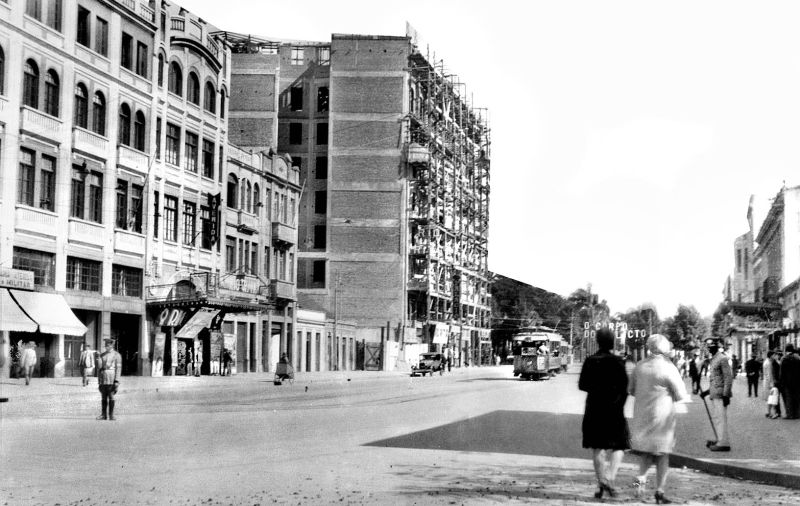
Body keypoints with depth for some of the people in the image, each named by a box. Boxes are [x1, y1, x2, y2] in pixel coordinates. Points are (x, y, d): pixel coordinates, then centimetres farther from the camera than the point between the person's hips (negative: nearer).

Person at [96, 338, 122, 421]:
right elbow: (99, 367, 14)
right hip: (103, 379, 4)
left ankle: (111, 415, 0)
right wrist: (99, 380, 9)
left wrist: (117, 381, -13)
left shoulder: (117, 355, 0)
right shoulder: (102, 355, 13)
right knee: (103, 397, 4)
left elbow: (118, 368, -5)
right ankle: (103, 415, 6)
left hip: (111, 379, -4)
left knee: (111, 397, -3)